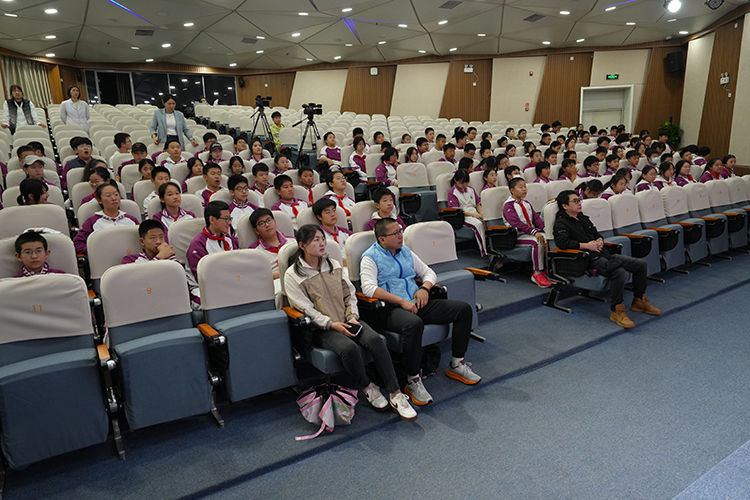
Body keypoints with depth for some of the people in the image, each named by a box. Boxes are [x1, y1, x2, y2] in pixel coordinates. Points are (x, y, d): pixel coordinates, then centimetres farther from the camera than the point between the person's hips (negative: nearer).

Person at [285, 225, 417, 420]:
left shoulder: (334, 265, 14)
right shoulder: (293, 275, -3)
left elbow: (350, 293, 13)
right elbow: (306, 309, -9)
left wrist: (353, 316, -5)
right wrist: (332, 324, -19)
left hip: (346, 320, 5)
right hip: (321, 329, -4)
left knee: (375, 339, -25)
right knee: (349, 347, -34)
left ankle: (396, 395, -23)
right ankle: (368, 388, -7)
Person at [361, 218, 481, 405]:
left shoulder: (405, 251, 19)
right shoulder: (370, 257, -2)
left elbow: (428, 272, 24)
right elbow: (369, 288, -17)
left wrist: (424, 288, 0)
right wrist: (402, 301, -20)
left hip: (416, 304, 7)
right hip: (391, 309, -7)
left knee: (464, 309, -4)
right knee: (414, 324, -41)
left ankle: (457, 364, 6)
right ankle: (413, 381, -24)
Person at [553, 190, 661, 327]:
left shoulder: (583, 219, 23)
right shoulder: (561, 223, -4)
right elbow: (561, 242, -22)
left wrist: (600, 241, 5)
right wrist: (587, 245, -18)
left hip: (605, 254, 9)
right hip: (591, 259, -9)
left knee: (641, 264, -1)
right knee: (619, 272, -34)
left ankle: (639, 301, 13)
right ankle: (617, 310, -21)